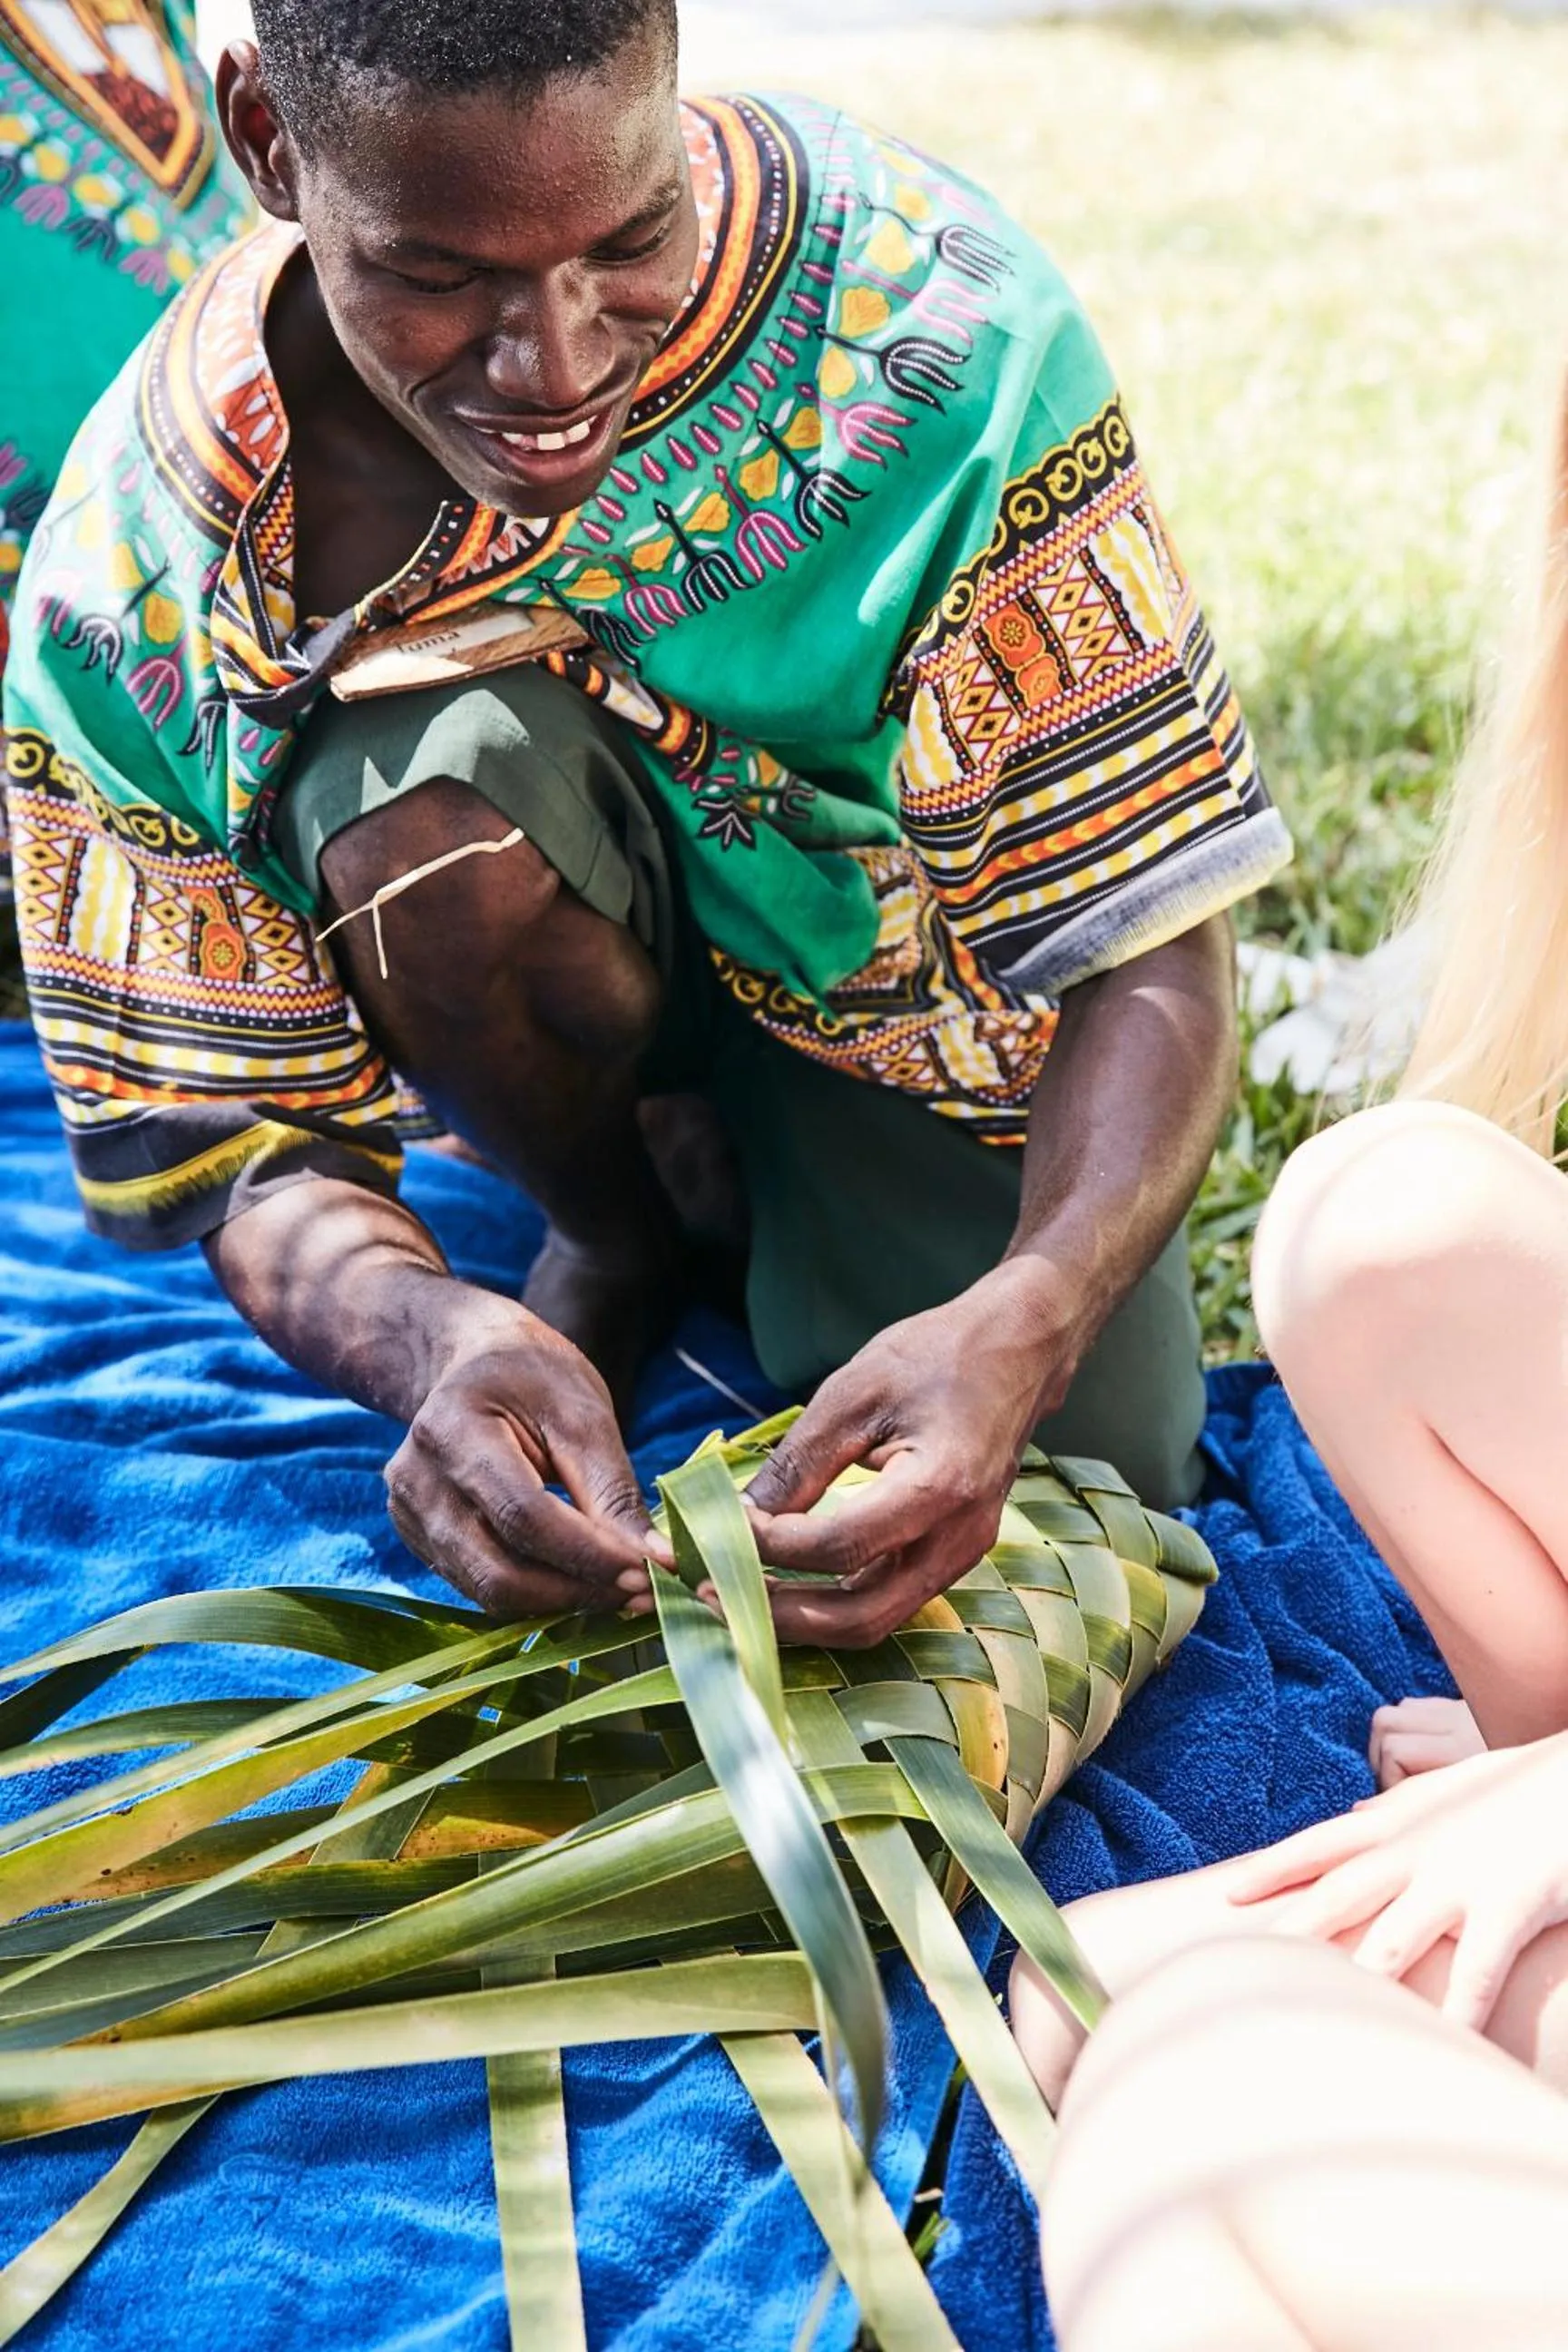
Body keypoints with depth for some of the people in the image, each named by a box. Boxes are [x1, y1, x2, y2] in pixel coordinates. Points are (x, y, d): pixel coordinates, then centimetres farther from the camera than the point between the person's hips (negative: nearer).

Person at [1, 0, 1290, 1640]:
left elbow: (1146, 952, -28)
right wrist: (431, 1340, -43)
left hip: (896, 960, 0)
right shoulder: (135, 572, -26)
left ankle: (778, 1177, 13)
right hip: (597, 965, 1)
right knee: (423, 796, -33)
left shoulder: (929, 318, -30)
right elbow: (253, 1150, -19)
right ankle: (624, 1226, -1)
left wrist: (1023, 1323, -47)